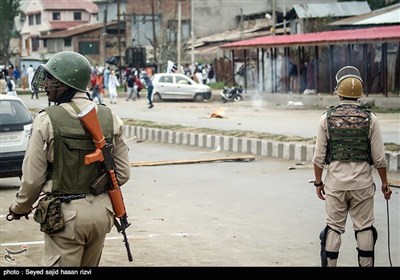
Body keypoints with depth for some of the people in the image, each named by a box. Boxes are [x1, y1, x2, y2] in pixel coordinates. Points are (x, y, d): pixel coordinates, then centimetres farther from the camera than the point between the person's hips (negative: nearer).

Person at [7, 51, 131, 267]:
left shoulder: (47, 120, -12)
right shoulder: (110, 118, 2)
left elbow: (33, 176, -9)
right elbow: (122, 174, 4)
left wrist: (19, 208, 9)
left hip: (66, 213, -5)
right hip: (102, 211, 5)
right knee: (90, 266, 19)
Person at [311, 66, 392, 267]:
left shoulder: (327, 118, -3)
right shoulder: (370, 119, -5)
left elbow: (319, 157, -2)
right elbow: (379, 158, -3)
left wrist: (318, 182, 9)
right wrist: (385, 183, 8)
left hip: (335, 182, 1)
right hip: (362, 183, -1)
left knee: (333, 228, 8)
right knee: (364, 228, 8)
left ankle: (329, 265, 10)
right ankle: (366, 265, 10)